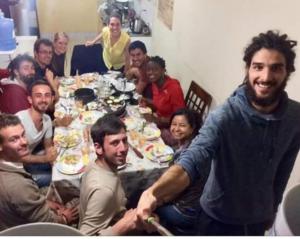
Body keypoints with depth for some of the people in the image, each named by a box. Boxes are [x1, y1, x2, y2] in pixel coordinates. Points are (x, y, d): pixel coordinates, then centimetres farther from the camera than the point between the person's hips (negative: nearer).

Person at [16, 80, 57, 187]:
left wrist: (52, 153, -16)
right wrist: (44, 159, -30)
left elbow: (48, 146, 6)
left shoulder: (47, 119, -5)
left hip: (29, 159, 8)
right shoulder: (19, 119, -30)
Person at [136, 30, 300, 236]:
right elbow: (192, 161, -42)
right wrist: (153, 192, -61)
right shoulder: (224, 116, -30)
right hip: (219, 218, -4)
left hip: (258, 219, 4)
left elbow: (283, 170, -1)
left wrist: (272, 209, 12)